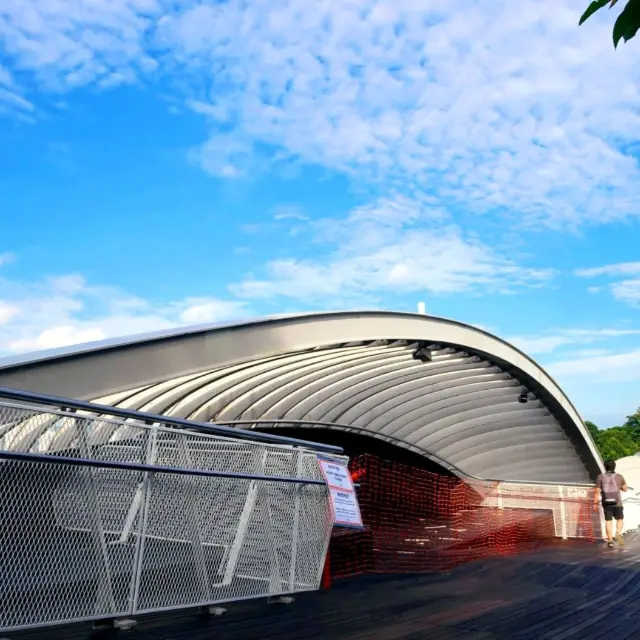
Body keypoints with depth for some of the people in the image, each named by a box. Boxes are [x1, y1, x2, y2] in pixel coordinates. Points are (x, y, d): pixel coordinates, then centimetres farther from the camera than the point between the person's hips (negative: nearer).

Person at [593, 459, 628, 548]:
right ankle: (618, 533, -14)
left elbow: (597, 491, -6)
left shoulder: (600, 477, -4)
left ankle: (610, 540, 4)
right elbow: (625, 488, 8)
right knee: (620, 519, 12)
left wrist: (595, 503, -1)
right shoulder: (619, 477, -2)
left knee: (608, 521, 8)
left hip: (606, 503, 0)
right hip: (617, 503, 0)